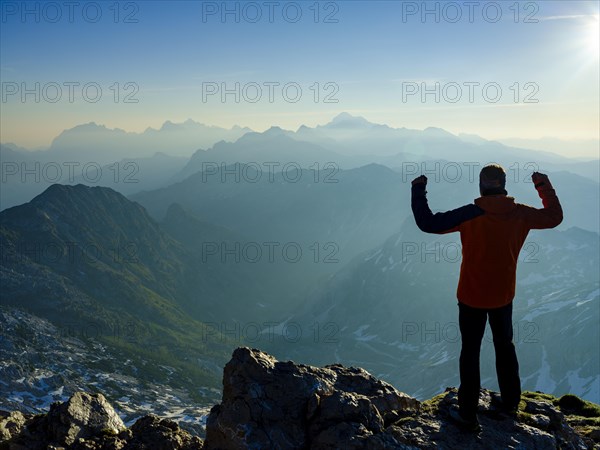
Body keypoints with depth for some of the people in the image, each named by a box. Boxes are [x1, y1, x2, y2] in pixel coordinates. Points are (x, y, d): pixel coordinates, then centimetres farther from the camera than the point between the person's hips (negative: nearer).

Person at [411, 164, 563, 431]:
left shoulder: (470, 215, -21)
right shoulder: (520, 214, -9)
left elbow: (428, 223, -22)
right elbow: (554, 217, 10)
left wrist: (418, 190, -11)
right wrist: (545, 186, 19)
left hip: (471, 297, -4)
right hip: (504, 296, 4)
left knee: (470, 352, 7)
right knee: (505, 347, 23)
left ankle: (468, 415, 15)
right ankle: (510, 403, 40)